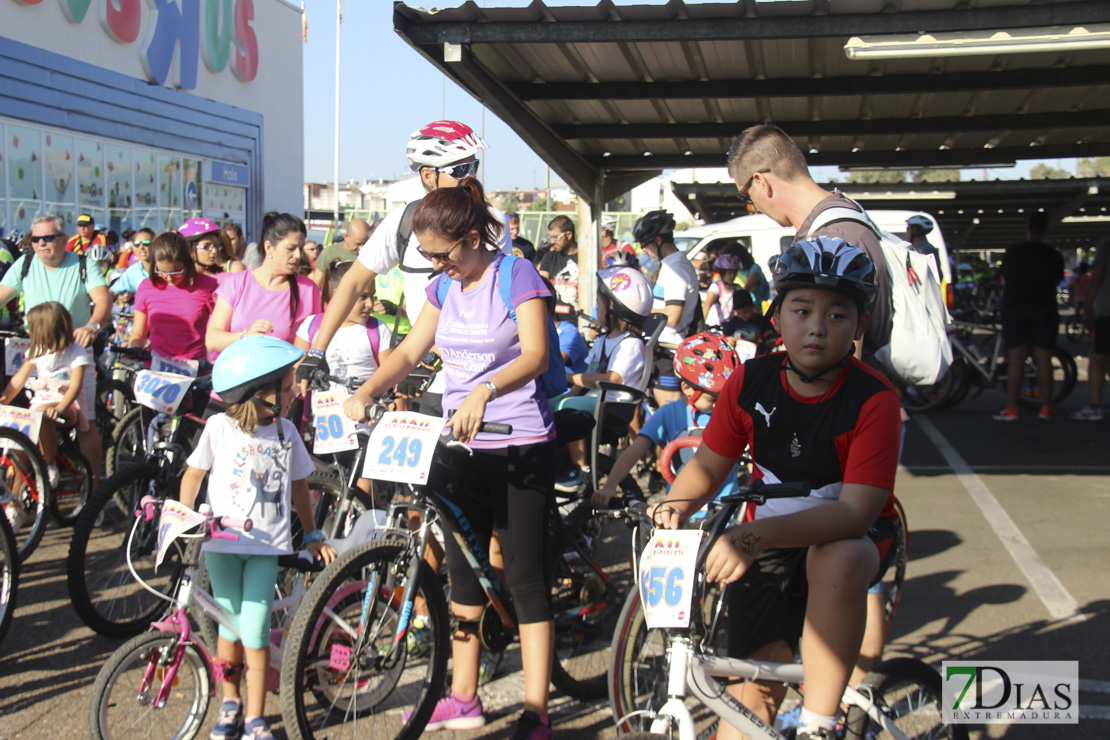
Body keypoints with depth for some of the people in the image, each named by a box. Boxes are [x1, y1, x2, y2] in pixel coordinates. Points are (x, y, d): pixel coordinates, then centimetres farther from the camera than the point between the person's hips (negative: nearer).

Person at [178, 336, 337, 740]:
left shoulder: (286, 431, 2)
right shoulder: (220, 427, -6)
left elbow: (298, 484, 14)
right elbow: (193, 473, 6)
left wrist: (313, 536, 15)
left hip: (266, 545, 1)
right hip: (222, 543, -1)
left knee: (254, 632, -6)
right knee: (230, 625, 7)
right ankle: (230, 703, 29)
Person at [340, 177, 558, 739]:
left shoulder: (516, 275, -10)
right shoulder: (444, 286, 9)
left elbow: (536, 355, -22)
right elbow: (411, 350, 7)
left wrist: (485, 392, -39)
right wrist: (365, 392, -10)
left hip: (519, 445, -7)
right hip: (458, 444, 7)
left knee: (525, 576, -4)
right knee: (463, 570, 13)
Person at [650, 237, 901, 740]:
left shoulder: (873, 400, -22)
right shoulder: (750, 383, -10)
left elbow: (857, 510, -32)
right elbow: (709, 463, 1)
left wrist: (753, 535, -45)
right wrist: (675, 505, -24)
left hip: (849, 538, -3)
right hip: (768, 538, 3)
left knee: (837, 561, -38)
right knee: (753, 687, -3)